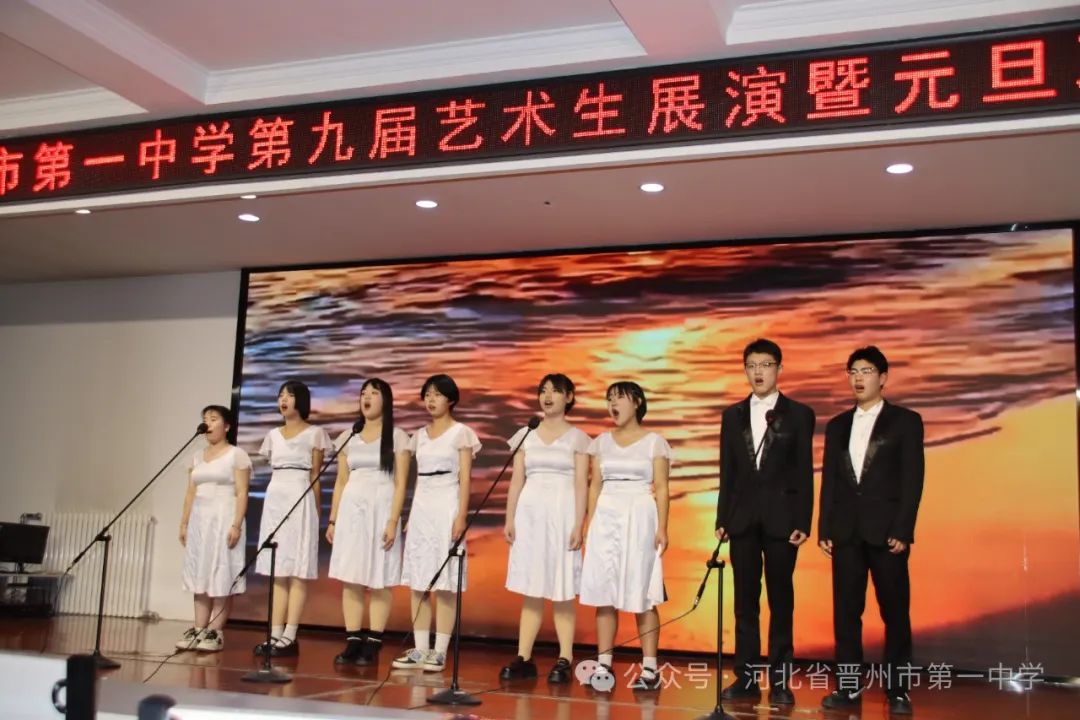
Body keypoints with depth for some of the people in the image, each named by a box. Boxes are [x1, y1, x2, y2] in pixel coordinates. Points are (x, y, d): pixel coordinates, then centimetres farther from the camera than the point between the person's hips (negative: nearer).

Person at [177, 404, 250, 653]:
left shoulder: (236, 455, -2)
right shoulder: (197, 457, 16)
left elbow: (241, 493, -9)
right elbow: (190, 493, 15)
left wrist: (236, 525, -17)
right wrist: (184, 523, 8)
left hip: (223, 519, -6)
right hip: (199, 520, 6)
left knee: (221, 578, -6)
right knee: (199, 576, 5)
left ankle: (215, 632, -5)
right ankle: (198, 630, 6)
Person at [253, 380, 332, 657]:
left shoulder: (314, 434, 2)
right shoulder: (273, 435, 16)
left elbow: (315, 476, 0)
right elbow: (272, 470, 17)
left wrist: (316, 511, -3)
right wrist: (274, 498, 9)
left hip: (300, 500, -6)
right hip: (274, 500, 6)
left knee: (297, 571, -6)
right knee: (276, 571, 3)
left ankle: (289, 637, -7)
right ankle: (275, 635, 4)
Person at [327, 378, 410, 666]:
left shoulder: (397, 437, 0)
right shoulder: (348, 437, 12)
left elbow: (400, 483, -5)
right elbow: (341, 482, 14)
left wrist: (393, 521, -14)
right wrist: (332, 520, 7)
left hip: (381, 509, -4)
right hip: (351, 510, 4)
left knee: (379, 581, -2)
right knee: (350, 579, 1)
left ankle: (373, 646, 2)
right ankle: (352, 644, 5)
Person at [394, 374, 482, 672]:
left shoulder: (461, 433, -1)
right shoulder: (420, 435, 15)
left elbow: (465, 479, -6)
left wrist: (461, 517, -14)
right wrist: (410, 517, 13)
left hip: (446, 508, -6)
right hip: (420, 509, 6)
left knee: (445, 583, -5)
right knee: (417, 582, 3)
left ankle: (440, 651, -1)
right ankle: (420, 650, 8)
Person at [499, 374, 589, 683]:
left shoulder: (577, 438, 2)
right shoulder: (525, 435, 10)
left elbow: (581, 485, -2)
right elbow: (516, 480, 10)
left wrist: (578, 526, -10)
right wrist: (509, 519, 3)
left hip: (562, 514, -3)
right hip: (530, 513, 3)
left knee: (562, 591, -1)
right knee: (531, 589, 6)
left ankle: (564, 661, 4)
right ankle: (524, 659, 9)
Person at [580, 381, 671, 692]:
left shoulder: (654, 442, 2)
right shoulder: (601, 442, 12)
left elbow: (661, 489, -1)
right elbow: (595, 486, 12)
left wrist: (662, 528, -9)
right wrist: (590, 525, 5)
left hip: (640, 518, -4)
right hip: (606, 518, 4)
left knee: (642, 595, -3)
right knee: (603, 593, 2)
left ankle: (650, 669, 1)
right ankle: (604, 666, 8)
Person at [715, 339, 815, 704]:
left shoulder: (799, 414, 1)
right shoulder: (733, 415, 10)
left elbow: (804, 472, -2)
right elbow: (727, 472, 10)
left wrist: (802, 522, -8)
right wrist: (722, 518, 4)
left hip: (781, 518, -3)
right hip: (743, 519, 3)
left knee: (781, 600, 3)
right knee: (745, 600, 6)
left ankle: (780, 679, 9)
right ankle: (746, 677, 11)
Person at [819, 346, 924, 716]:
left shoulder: (905, 421, 3)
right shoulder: (837, 426, 15)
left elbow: (912, 479, -3)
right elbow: (829, 480, 13)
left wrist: (902, 531, -11)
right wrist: (824, 529, 5)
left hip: (886, 532, -3)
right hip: (846, 532, 4)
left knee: (895, 613, 1)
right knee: (846, 611, 3)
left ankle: (898, 690, 8)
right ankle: (849, 686, 9)